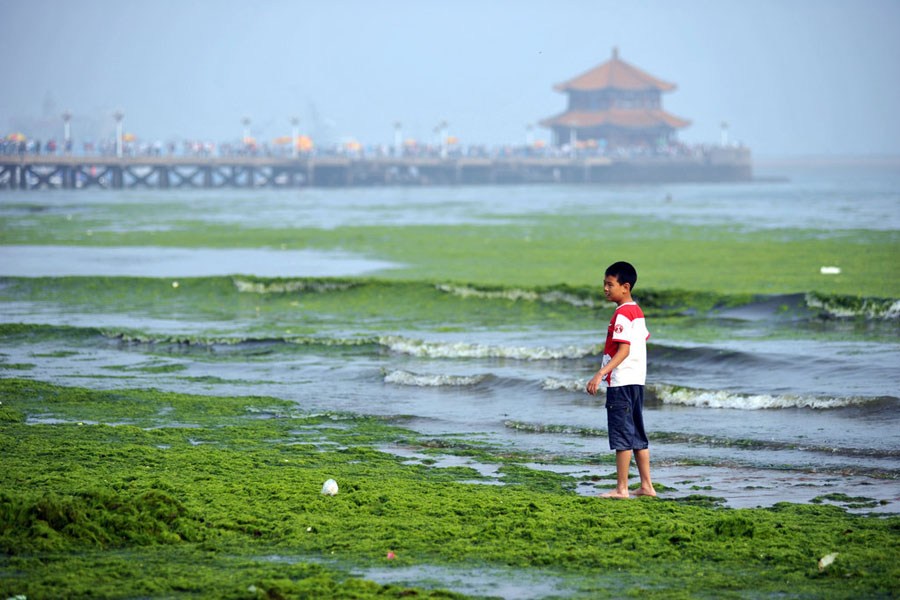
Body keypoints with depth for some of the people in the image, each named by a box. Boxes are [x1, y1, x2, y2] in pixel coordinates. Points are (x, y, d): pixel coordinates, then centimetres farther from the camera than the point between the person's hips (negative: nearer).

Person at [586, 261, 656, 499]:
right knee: (637, 435, 13)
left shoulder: (622, 314, -15)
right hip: (637, 380, 10)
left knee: (622, 435, -6)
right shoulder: (637, 311, 15)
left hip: (621, 381, -10)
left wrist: (601, 374, -30)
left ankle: (621, 488, -4)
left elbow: (624, 350, -23)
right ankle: (646, 486, 15)